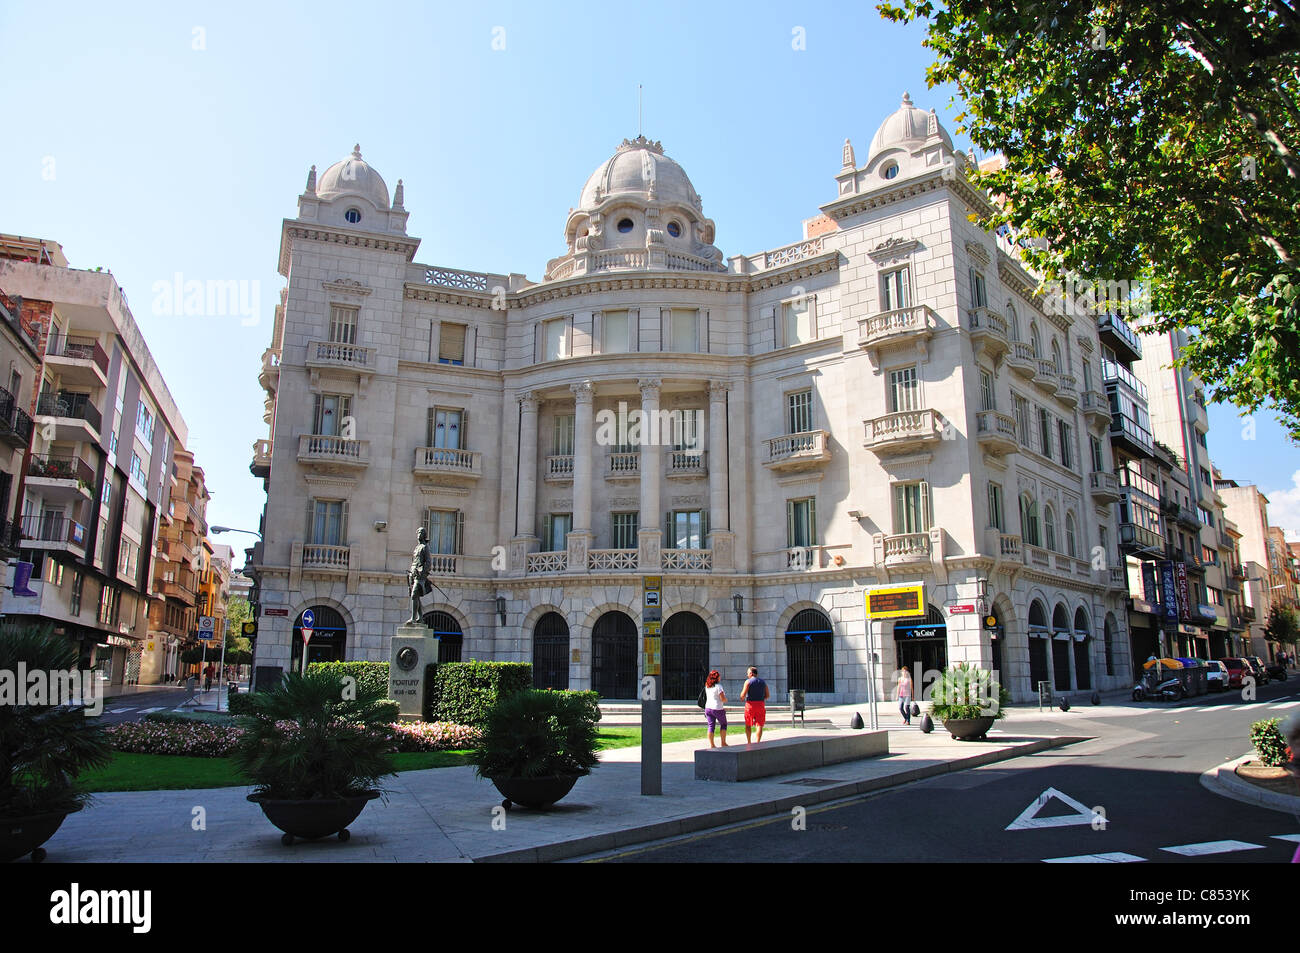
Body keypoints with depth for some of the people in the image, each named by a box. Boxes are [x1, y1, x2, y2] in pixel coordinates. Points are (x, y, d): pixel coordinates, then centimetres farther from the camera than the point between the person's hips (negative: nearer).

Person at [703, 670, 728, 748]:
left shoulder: (707, 686, 5)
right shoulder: (718, 686, -16)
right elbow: (723, 699, -18)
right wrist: (726, 700, 5)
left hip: (708, 708, 5)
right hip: (717, 709, -5)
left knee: (711, 726, 6)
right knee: (723, 724, 14)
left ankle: (711, 744, 3)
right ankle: (723, 743, 17)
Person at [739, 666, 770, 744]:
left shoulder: (748, 681, -5)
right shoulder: (763, 682, 9)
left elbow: (743, 695, -12)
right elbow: (768, 695, 8)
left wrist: (742, 698, 9)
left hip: (750, 704, -3)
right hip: (761, 704, 3)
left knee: (748, 725, 12)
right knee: (759, 725, 2)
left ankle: (749, 742, 15)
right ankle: (758, 742, -6)